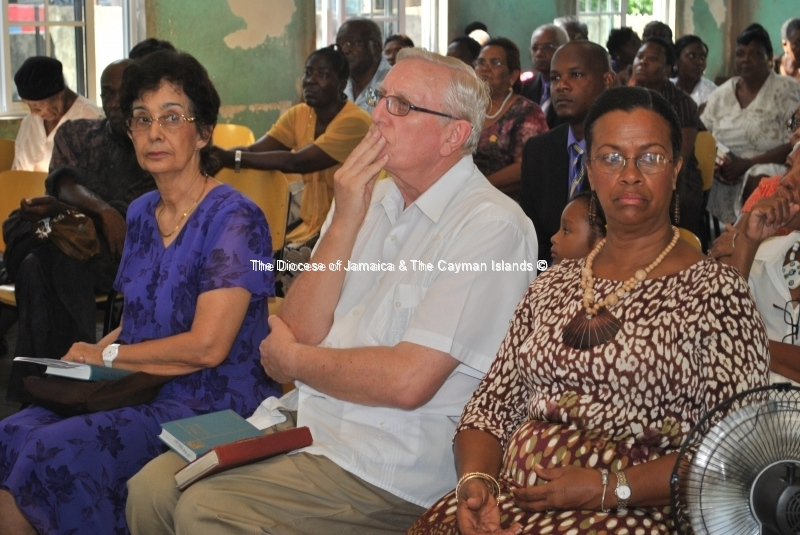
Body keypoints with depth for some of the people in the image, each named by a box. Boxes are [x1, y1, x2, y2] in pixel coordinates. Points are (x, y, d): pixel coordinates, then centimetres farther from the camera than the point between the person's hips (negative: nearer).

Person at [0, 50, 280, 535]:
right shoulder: (141, 214, 12)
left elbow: (207, 346, -17)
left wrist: (107, 356, -7)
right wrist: (90, 354, -2)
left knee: (53, 454, -24)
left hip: (213, 407, -7)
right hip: (140, 394, 7)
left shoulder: (233, 219, -11)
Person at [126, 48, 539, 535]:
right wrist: (345, 221, -9)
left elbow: (408, 381, -21)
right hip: (307, 422, 7)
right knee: (153, 486, -7)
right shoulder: (369, 196, 10)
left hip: (390, 467, -7)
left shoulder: (492, 228, -13)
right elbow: (300, 330, 3)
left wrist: (291, 358, -5)